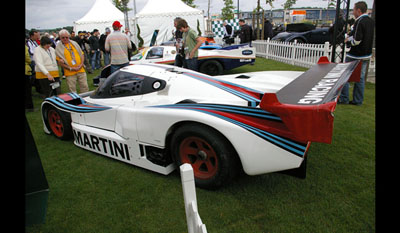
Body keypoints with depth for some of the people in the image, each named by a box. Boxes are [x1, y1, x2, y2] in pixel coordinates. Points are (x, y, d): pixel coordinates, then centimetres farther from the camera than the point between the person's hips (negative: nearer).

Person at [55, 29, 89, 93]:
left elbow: (82, 54, 14)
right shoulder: (58, 47, 0)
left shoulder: (74, 43, 11)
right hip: (70, 73, -3)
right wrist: (70, 68, -13)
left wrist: (81, 64, -3)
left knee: (85, 87, 6)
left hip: (81, 70, 3)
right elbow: (59, 62, -4)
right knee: (72, 90, 2)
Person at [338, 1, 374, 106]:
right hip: (366, 55, 8)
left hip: (355, 56, -8)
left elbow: (356, 40, -24)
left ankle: (343, 98, 7)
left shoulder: (359, 22, -18)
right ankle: (358, 100, 18)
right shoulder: (371, 21, 10)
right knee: (360, 78, 12)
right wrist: (351, 37, 11)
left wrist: (348, 41, -5)